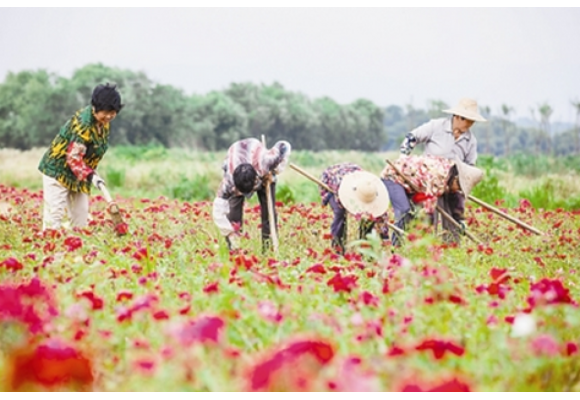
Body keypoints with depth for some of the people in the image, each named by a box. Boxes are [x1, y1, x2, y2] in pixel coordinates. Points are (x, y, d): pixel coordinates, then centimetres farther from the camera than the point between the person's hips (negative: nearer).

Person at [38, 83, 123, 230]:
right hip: (58, 170, -9)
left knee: (81, 217, 7)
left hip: (78, 173, 9)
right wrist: (90, 175, -38)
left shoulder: (103, 122, -1)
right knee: (54, 214, -13)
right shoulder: (83, 124, -28)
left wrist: (90, 172, 11)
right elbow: (73, 156, -30)